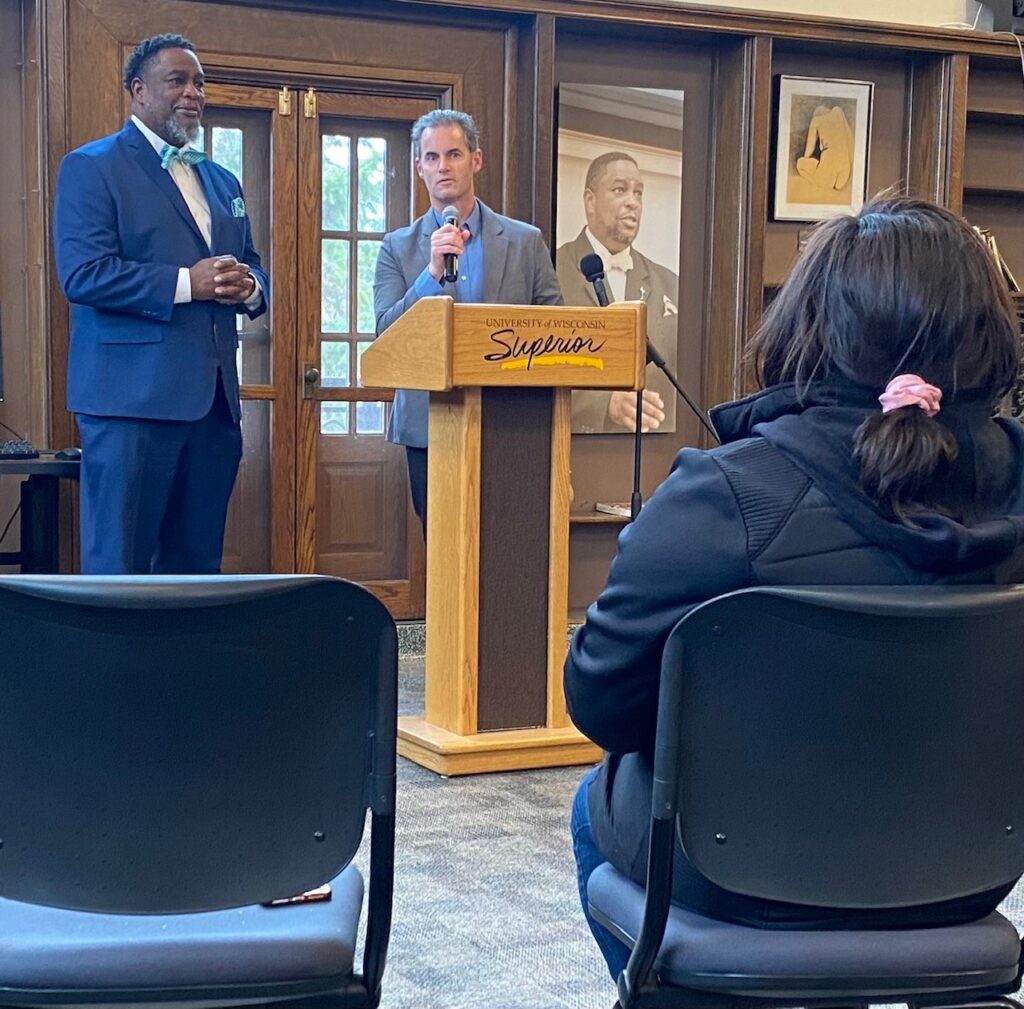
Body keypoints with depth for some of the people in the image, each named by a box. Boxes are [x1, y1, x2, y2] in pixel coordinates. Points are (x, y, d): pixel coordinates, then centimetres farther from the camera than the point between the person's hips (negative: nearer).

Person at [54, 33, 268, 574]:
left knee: (197, 565, 9)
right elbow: (81, 273, -13)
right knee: (118, 569, -5)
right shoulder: (91, 167, 0)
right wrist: (186, 284, -18)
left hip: (214, 400, 7)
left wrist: (248, 287, -1)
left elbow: (252, 270, 24)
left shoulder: (222, 182, 22)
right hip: (133, 397, -7)